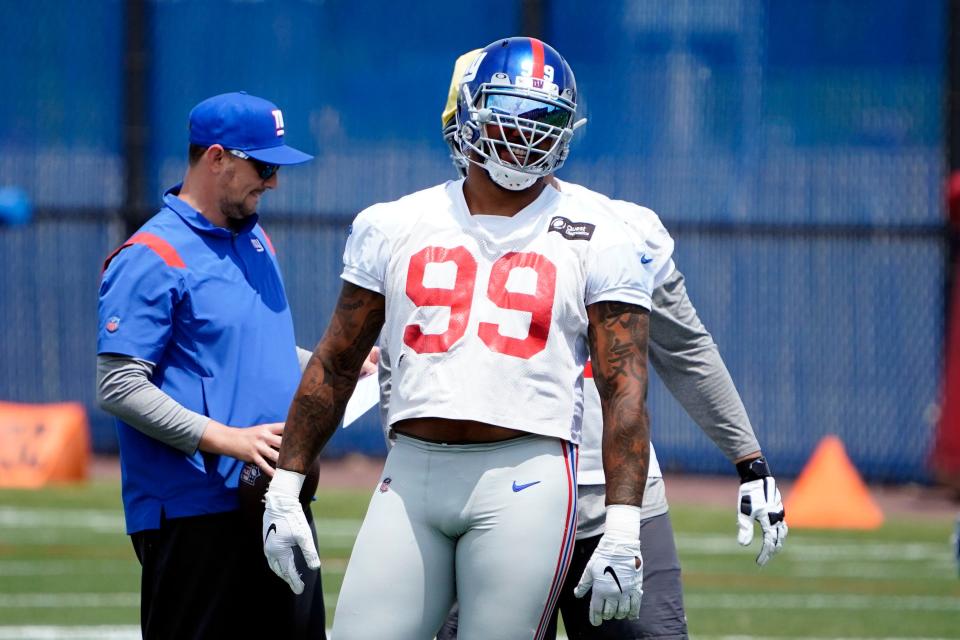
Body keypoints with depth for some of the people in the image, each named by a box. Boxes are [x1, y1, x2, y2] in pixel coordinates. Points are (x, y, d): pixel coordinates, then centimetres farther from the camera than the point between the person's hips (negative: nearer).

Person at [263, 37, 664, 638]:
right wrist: (285, 487, 11)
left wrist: (622, 529, -11)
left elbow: (625, 388, -2)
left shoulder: (597, 241, 3)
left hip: (526, 480, -3)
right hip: (410, 474, 3)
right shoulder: (396, 227, 12)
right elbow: (336, 365, 17)